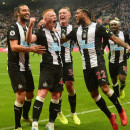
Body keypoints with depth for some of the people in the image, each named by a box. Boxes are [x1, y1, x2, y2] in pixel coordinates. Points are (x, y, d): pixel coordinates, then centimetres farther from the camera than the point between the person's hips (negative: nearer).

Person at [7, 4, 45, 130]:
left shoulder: (27, 28, 15)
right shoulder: (13, 28, -12)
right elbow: (14, 47, -25)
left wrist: (37, 49, 5)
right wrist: (32, 49, -32)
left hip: (26, 67, 9)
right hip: (15, 67, -9)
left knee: (30, 94, 19)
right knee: (21, 95, -16)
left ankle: (25, 116, 43)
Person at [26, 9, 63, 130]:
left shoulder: (56, 33, 20)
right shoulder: (41, 32, -4)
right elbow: (29, 39, -25)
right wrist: (30, 26, -39)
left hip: (58, 67, 7)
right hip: (47, 67, -7)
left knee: (56, 96, 7)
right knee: (42, 93, -20)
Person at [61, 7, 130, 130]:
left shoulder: (97, 27, -4)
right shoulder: (76, 31, 13)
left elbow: (113, 38, -4)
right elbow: (62, 40, 23)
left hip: (98, 62, -6)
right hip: (86, 66, 6)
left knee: (105, 88, -21)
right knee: (94, 93, 4)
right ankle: (110, 117, 20)